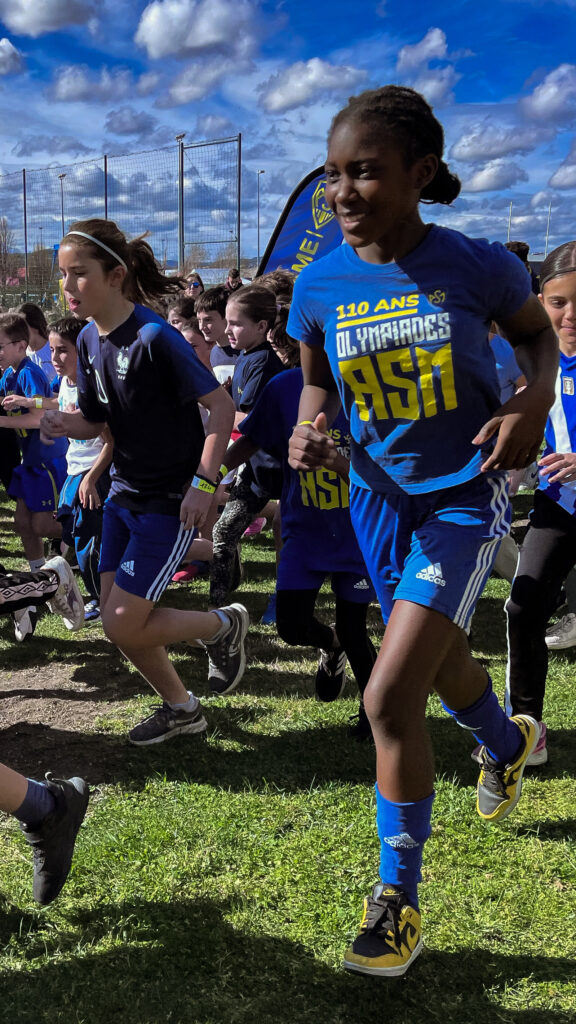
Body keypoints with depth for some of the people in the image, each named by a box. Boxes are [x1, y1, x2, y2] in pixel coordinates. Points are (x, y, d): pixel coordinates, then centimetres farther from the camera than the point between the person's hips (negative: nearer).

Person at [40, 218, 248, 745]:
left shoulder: (156, 337, -21)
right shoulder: (89, 341, 3)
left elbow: (221, 405, -19)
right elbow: (95, 422, 10)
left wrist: (204, 482, -23)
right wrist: (64, 424, -11)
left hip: (171, 499, -8)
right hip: (124, 492, 8)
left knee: (123, 625, -8)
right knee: (115, 618, 11)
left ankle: (224, 625, 18)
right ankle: (180, 707, 32)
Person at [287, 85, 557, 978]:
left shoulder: (476, 264, -17)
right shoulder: (320, 285, -8)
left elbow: (538, 334, 2)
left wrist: (534, 404, -17)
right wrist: (311, 429, -15)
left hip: (463, 497, -4)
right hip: (379, 495, 5)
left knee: (389, 697, -15)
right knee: (442, 665, 24)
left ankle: (398, 896, 7)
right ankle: (509, 743, 61)